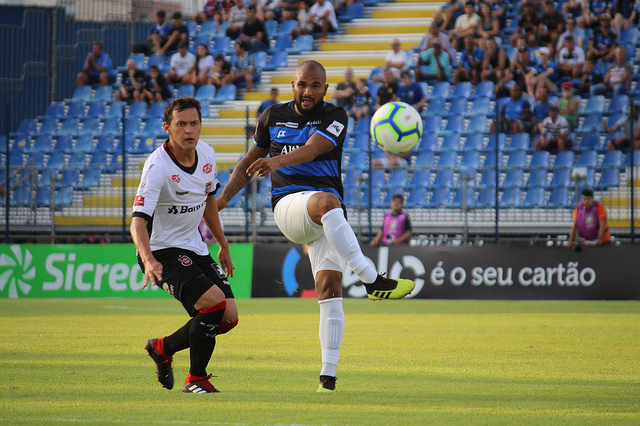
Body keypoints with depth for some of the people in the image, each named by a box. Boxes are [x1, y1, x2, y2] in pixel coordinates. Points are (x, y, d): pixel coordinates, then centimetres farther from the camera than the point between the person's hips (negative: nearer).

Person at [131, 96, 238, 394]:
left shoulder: (206, 154, 0)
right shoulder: (158, 166, -23)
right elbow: (138, 221, -30)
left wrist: (223, 245, 24)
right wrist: (148, 260, -47)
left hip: (195, 250, 8)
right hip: (162, 253, -8)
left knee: (229, 317, -1)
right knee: (215, 301, -25)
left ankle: (162, 347, 21)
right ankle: (196, 379, -8)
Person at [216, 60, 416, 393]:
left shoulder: (334, 117, 0)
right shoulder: (273, 116, 11)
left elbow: (311, 150, -19)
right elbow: (250, 162, 24)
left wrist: (276, 161, -38)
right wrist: (223, 198, 15)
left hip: (326, 217, 1)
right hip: (288, 205, -1)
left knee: (330, 286, -13)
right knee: (326, 201, -36)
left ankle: (328, 374, -9)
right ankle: (372, 281, -47)